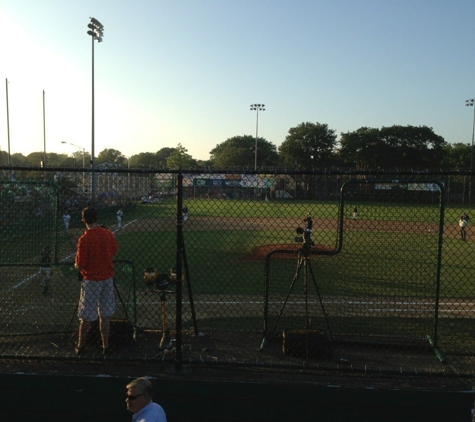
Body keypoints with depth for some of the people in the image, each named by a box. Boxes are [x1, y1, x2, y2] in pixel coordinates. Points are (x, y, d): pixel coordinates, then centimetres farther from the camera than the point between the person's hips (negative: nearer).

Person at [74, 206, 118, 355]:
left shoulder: (84, 239, -19)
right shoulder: (108, 234, -4)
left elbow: (79, 265, -15)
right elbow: (114, 250, 13)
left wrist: (76, 265, 5)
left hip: (91, 280, -4)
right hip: (107, 277, 4)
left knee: (86, 317, 8)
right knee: (104, 315, 13)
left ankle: (80, 347, 20)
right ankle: (105, 346, 20)